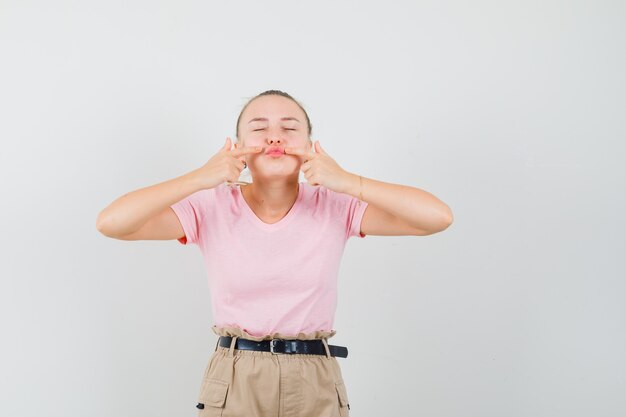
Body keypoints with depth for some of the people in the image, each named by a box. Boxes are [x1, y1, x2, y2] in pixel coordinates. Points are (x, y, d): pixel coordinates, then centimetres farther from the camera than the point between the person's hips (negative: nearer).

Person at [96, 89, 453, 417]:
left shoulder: (335, 207, -6)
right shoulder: (212, 208, -7)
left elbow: (439, 217, -15)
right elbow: (110, 222, -17)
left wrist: (348, 182, -22)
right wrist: (199, 179, -22)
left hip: (316, 386, 1)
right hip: (234, 385, 0)